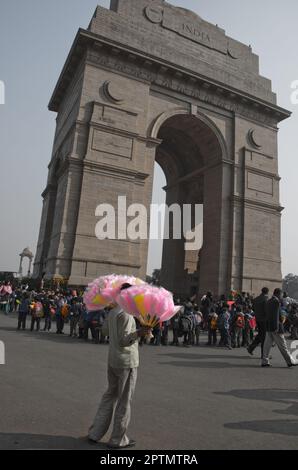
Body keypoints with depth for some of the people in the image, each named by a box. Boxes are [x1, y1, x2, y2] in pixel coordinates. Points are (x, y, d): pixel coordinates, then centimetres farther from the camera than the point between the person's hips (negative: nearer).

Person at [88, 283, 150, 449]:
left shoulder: (112, 312, 6)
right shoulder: (125, 314, -20)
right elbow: (123, 340, -24)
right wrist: (138, 333, -39)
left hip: (113, 360, 9)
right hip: (127, 362, -8)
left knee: (110, 396, 20)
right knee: (124, 401, 6)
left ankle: (95, 433, 27)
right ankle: (118, 440, 19)